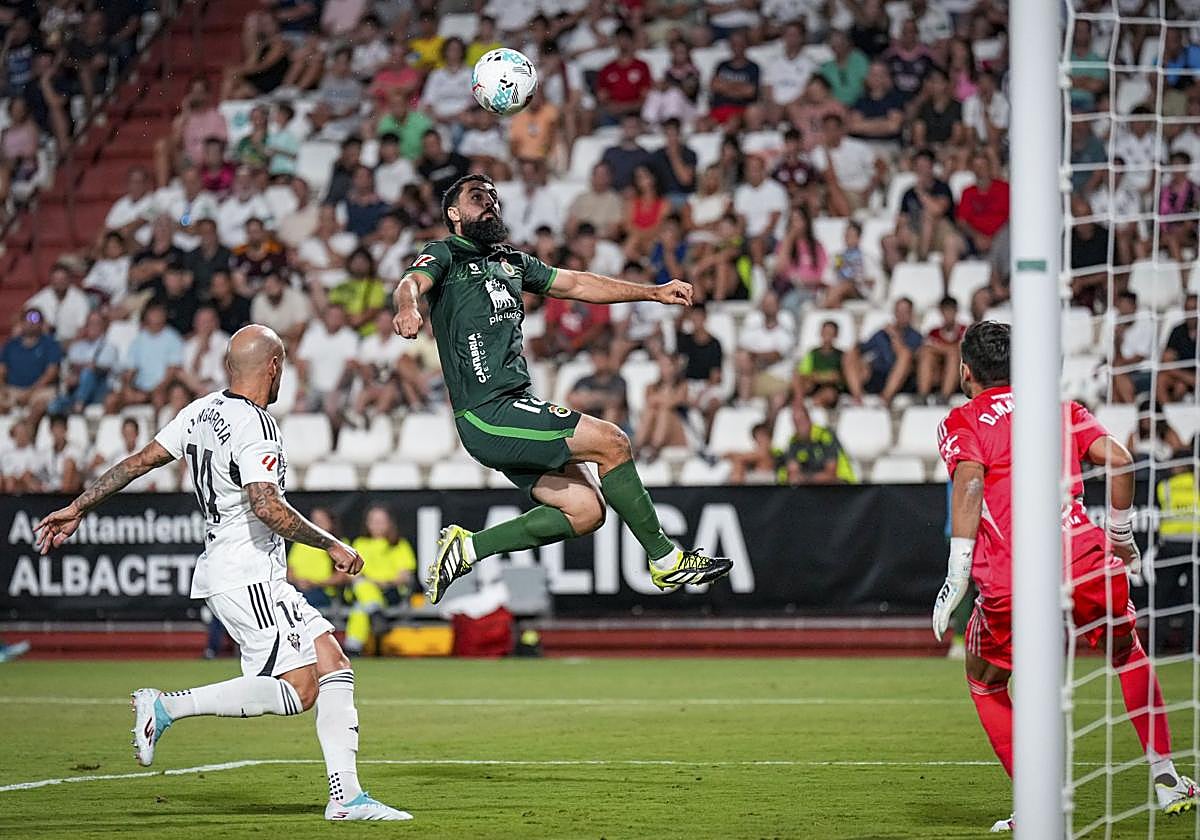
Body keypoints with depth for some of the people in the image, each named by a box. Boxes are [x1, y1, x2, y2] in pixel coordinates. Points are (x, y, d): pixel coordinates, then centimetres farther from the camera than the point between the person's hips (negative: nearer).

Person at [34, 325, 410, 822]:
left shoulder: (203, 411, 11)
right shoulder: (254, 426, -16)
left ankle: (346, 796, 1)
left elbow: (140, 460, 14)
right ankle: (168, 707, -10)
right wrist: (332, 545, -17)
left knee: (333, 666, 6)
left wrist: (79, 507, 21)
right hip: (247, 576, -10)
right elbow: (266, 506, -27)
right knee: (298, 691, -14)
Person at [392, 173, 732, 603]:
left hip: (515, 406, 9)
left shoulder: (511, 262, 23)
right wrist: (408, 308, -46)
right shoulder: (444, 255, -1)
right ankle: (665, 560, -3)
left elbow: (576, 284, 29)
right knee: (611, 442, -13)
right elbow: (412, 282, -21)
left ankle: (466, 547, 6)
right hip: (488, 412, -9)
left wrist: (654, 292, 27)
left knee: (586, 510, 1)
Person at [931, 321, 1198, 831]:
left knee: (985, 681, 21)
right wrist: (1120, 535, 19)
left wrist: (957, 576, -10)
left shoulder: (961, 422, 12)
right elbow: (1118, 460, 7)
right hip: (1085, 563, 3)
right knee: (1128, 651, 30)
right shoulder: (1063, 409, 21)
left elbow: (969, 483, -7)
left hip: (1009, 582, -3)